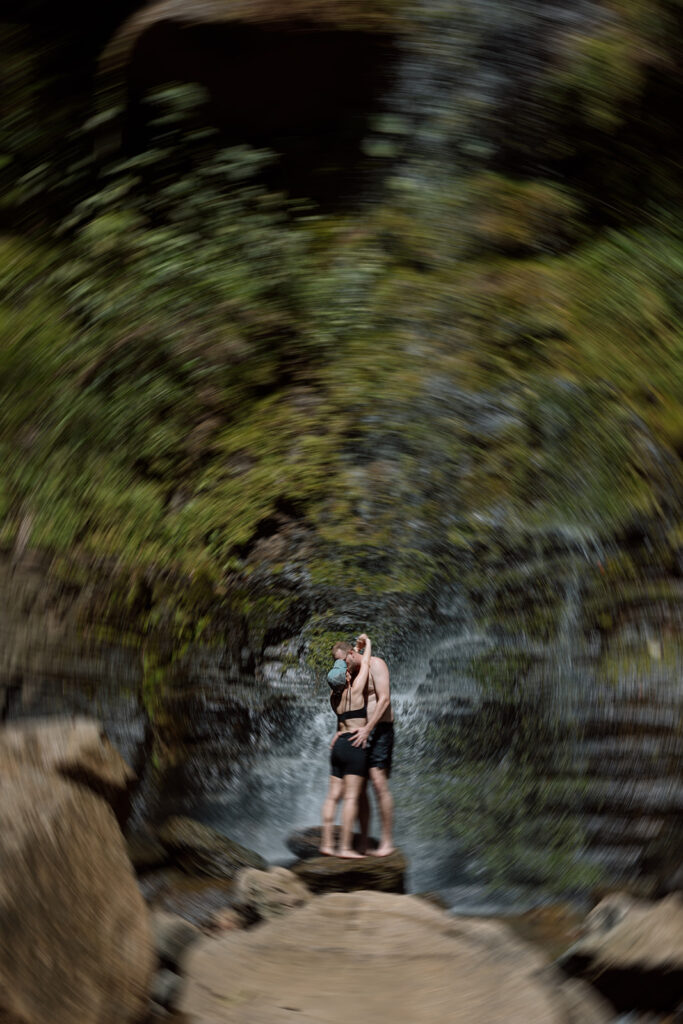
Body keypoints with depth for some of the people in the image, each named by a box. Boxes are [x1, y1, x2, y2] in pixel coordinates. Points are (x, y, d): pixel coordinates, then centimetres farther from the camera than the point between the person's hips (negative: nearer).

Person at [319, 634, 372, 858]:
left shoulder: (335, 696, 11)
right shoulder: (354, 691, -7)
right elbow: (365, 664, 3)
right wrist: (368, 644, 18)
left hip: (337, 744, 8)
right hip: (355, 745, -8)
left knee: (333, 796, 7)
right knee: (351, 797, -8)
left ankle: (327, 843, 7)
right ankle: (345, 847, -10)